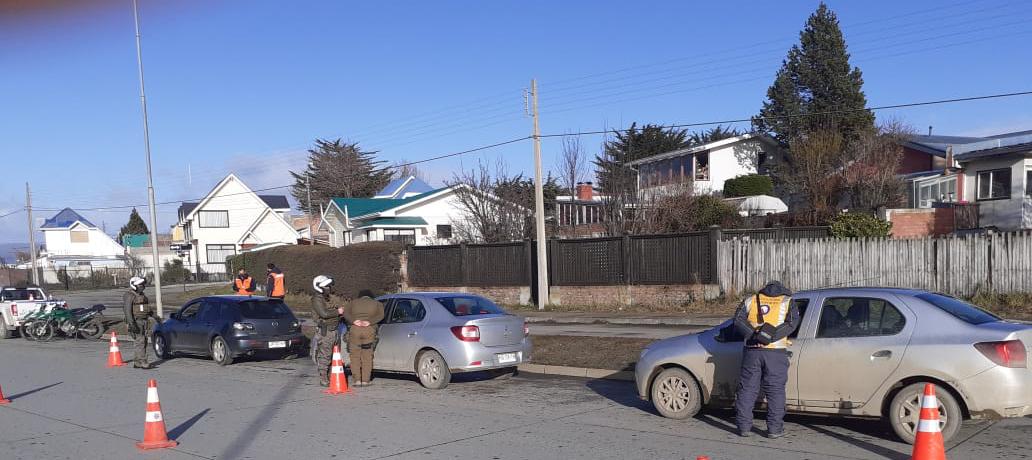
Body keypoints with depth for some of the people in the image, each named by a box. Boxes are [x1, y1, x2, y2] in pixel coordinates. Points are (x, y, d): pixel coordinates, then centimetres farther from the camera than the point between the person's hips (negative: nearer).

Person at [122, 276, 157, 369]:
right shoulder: (129, 296, -9)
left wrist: (154, 316, 18)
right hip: (136, 322, -9)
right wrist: (131, 324, -24)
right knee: (140, 341, -11)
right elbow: (127, 310, -17)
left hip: (144, 321, 9)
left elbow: (148, 308, 27)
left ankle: (137, 362, 16)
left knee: (144, 341, 9)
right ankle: (143, 362, -13)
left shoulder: (142, 295, 18)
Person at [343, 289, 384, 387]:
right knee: (367, 357, 5)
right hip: (369, 330, 0)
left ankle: (358, 380, 0)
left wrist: (353, 321, -10)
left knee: (355, 356, 6)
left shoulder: (353, 302, 18)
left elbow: (345, 313, 2)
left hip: (355, 329, 0)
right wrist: (370, 322, -10)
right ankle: (365, 381, 2)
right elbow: (380, 315, -1)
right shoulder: (376, 303, 17)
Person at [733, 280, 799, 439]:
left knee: (747, 389, 8)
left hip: (752, 351, 2)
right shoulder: (787, 302, 10)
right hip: (776, 352, -2)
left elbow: (738, 320, 3)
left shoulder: (750, 301, 15)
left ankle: (744, 427, 11)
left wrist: (754, 335, -2)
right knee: (775, 390, 6)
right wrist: (772, 335, -7)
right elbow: (792, 323, -4)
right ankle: (775, 429, 8)